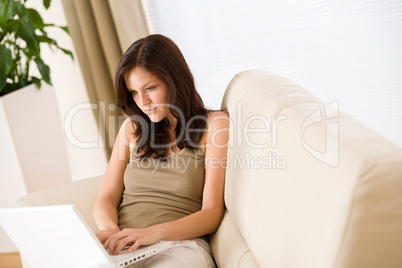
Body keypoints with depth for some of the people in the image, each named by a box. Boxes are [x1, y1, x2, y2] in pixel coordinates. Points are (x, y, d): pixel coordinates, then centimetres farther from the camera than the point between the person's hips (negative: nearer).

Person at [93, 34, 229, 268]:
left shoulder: (214, 125, 7)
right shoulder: (132, 128, 21)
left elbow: (211, 215, 0)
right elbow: (106, 198, 17)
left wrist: (155, 232, -17)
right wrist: (110, 229, -7)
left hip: (180, 245, -3)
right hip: (123, 247, 3)